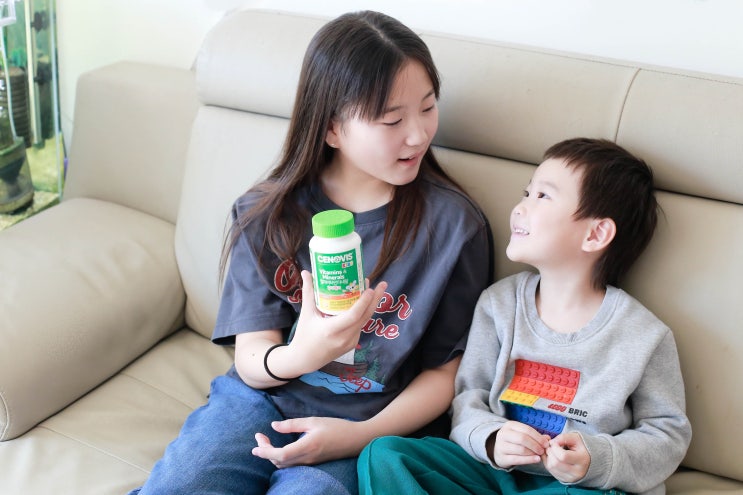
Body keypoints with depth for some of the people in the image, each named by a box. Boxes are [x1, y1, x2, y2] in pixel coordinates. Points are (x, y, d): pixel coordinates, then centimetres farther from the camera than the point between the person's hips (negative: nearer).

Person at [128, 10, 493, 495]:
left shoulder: (455, 223, -6)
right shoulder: (266, 213, -1)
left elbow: (446, 371, 0)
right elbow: (251, 361, -1)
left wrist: (360, 436, -15)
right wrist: (300, 355, -25)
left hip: (365, 425, -1)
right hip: (262, 398, 2)